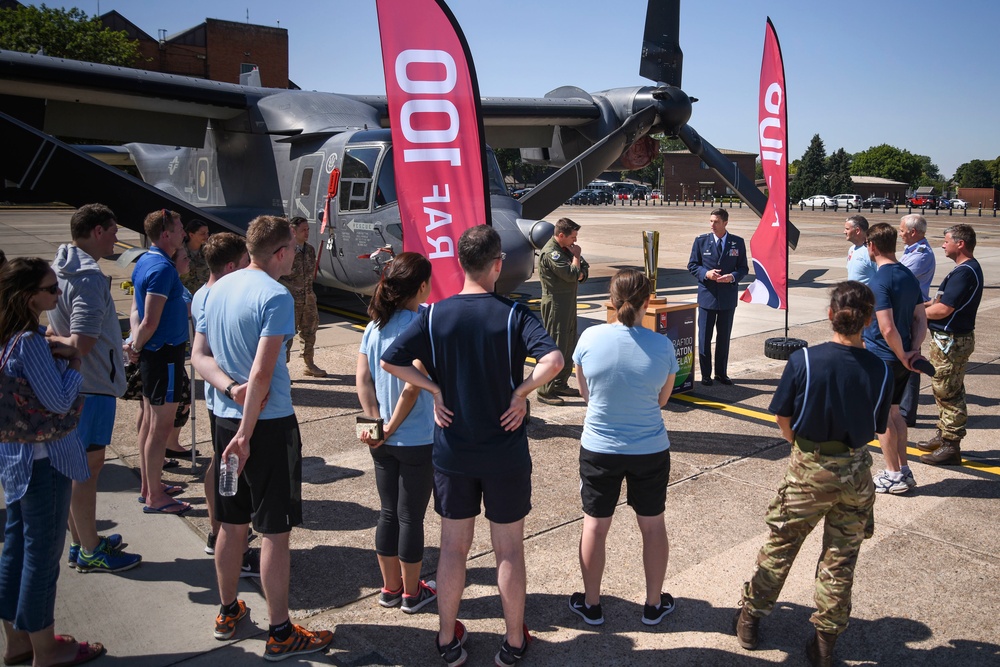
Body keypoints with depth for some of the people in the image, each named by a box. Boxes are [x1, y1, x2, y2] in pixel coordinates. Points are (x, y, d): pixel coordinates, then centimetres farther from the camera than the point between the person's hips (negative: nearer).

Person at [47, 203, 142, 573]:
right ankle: (90, 552, 12)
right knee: (88, 466, 0)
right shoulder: (89, 277, -22)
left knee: (79, 465, 18)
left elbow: (53, 330, 19)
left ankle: (83, 541, 31)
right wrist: (54, 340, -13)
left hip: (73, 384, 10)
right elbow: (82, 343, -27)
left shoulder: (60, 268, 11)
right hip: (93, 384, -10)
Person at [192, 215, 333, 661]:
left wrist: (230, 387, -6)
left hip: (225, 418, 8)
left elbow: (199, 355, 9)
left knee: (232, 523, 19)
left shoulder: (218, 288, 8)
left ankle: (228, 612, 34)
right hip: (269, 423, -8)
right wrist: (246, 435, -18)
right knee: (275, 530, 2)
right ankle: (280, 633, 12)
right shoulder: (276, 297, -17)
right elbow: (262, 373, -21)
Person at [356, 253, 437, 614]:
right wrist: (392, 427, -12)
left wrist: (375, 422, -5)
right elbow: (411, 388, -22)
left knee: (388, 513, 17)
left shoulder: (375, 326, 1)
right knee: (411, 516, 8)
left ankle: (390, 588, 31)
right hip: (418, 440, -6)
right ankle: (412, 593, 24)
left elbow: (362, 380, -2)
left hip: (382, 443, 6)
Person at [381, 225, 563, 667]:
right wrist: (521, 392, -15)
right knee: (509, 550, 13)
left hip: (452, 452, 2)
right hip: (506, 453, -2)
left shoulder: (436, 314, -5)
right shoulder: (513, 314, -12)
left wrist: (435, 388, -3)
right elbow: (553, 359, -28)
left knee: (453, 547, 16)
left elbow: (390, 360, -9)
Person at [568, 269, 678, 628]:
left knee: (595, 526, 15)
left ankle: (591, 604, 29)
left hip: (599, 448, 0)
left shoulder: (590, 338, -13)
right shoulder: (662, 346, -14)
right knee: (652, 525, 18)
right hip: (650, 450, 0)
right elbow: (662, 399, 0)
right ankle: (654, 604, 32)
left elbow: (585, 392, 0)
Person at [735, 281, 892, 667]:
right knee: (840, 559, 15)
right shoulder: (880, 371, -11)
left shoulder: (804, 360, -18)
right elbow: (875, 429, -1)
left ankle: (750, 619, 29)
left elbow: (783, 419, -9)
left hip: (808, 470, -2)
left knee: (780, 546, 16)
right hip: (856, 471, 2)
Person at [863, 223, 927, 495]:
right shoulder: (909, 276, 7)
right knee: (893, 412, 19)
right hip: (903, 360, 8)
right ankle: (903, 471, 25)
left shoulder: (879, 282, -20)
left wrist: (903, 356, -12)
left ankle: (894, 475, 14)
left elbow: (888, 329, -25)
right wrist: (913, 352, 0)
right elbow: (921, 320, 8)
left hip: (881, 360, -8)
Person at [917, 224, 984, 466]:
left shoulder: (964, 272, -22)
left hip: (952, 341, -11)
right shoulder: (967, 268, 12)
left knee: (949, 394, -3)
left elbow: (943, 310, -24)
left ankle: (950, 448, 5)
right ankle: (943, 436, 31)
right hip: (949, 339, 11)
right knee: (943, 391, 19)